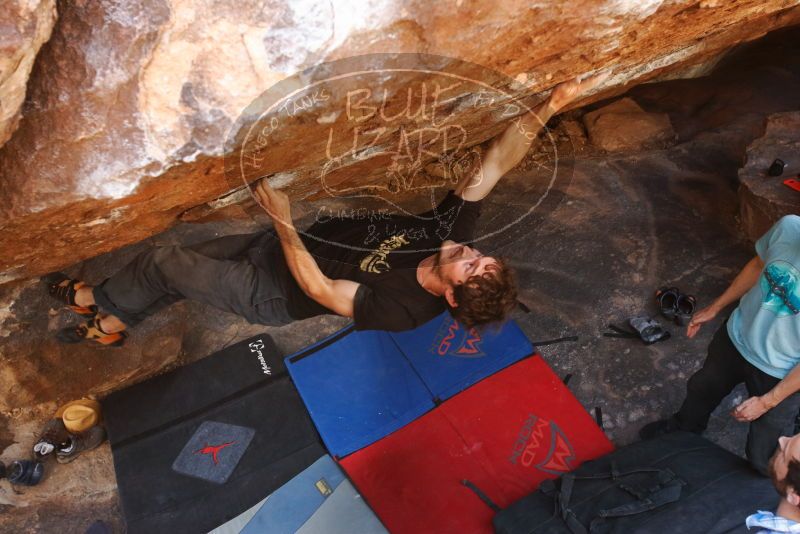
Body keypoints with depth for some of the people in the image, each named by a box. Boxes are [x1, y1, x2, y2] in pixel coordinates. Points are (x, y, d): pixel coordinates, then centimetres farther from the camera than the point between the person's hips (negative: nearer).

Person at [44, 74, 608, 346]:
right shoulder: (449, 228, -18)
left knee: (161, 262, 1)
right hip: (293, 243, 6)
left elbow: (317, 288, -29)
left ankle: (97, 302, 34)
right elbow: (494, 164, -23)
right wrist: (549, 106, -35)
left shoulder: (401, 311, -31)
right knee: (183, 260, 16)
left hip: (274, 292, -6)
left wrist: (283, 218, -28)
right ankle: (110, 323, 43)